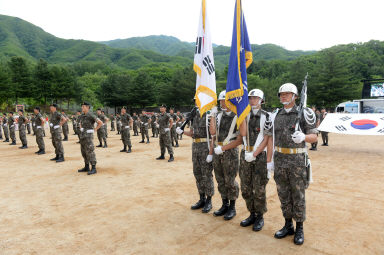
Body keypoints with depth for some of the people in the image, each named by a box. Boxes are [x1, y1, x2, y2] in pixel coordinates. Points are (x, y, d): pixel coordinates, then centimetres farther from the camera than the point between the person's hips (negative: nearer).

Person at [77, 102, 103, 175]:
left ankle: (93, 169, -9)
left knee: (90, 152, -11)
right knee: (84, 152, 12)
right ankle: (86, 167, 20)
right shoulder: (82, 116, 14)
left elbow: (101, 123, -19)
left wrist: (94, 130, -12)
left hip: (88, 136, -9)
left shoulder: (91, 115, -13)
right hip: (82, 136, 9)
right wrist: (81, 129, 17)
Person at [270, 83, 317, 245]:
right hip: (280, 159, 4)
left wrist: (303, 137, -28)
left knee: (298, 195, 5)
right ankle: (288, 226, 28)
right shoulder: (276, 115, 8)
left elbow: (314, 137, -5)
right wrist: (270, 160, 9)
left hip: (297, 160, -4)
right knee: (283, 194, 12)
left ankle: (299, 229, 22)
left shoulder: (303, 114, -5)